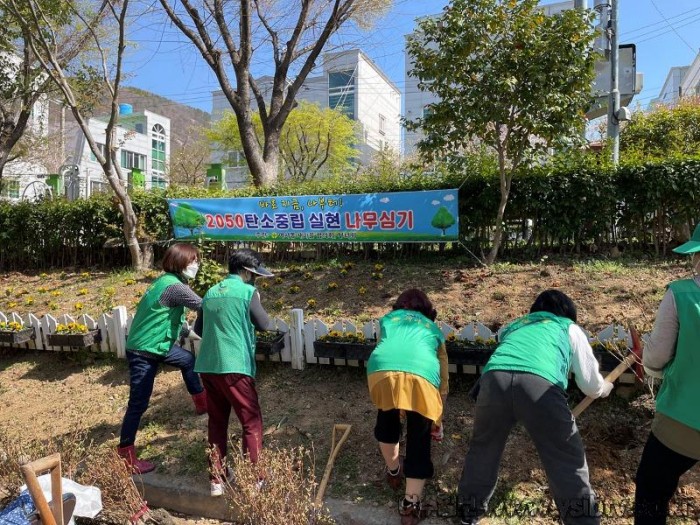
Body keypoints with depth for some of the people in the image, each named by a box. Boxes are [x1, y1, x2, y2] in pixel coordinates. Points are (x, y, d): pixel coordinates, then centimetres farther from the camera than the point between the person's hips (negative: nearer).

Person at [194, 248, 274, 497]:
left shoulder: (211, 292, 13)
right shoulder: (247, 291, -6)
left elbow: (198, 329, 22)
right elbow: (265, 325, -1)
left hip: (208, 366, 7)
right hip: (234, 367, -7)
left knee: (217, 422, 16)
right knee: (252, 422, 6)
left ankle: (217, 480, 22)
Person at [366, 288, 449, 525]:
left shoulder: (387, 319, 37)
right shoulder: (434, 329, 37)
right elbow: (443, 378, 43)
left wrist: (394, 401, 59)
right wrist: (438, 416, 59)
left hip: (382, 370, 1)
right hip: (422, 376, 0)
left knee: (386, 421, 30)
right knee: (419, 441, 19)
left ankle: (394, 472, 47)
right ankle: (411, 504, 18)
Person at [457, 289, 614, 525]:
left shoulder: (514, 326, 40)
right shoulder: (569, 328, 31)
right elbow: (591, 386, 30)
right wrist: (606, 387, 54)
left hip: (494, 379, 4)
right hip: (540, 383, -3)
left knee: (482, 449, 25)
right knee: (567, 460, 14)